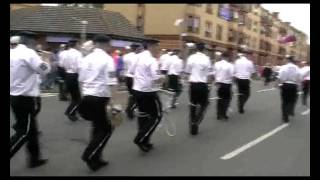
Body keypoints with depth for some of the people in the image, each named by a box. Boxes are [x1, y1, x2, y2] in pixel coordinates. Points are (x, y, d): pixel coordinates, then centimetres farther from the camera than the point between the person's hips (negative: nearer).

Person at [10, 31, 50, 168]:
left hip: (14, 96, 9)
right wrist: (46, 60, -2)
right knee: (23, 132, -2)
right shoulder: (29, 53, -15)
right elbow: (44, 69, -20)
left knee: (31, 129, 17)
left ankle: (34, 159, 26)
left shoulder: (12, 53, 9)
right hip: (26, 98, -9)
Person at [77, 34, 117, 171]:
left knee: (98, 127, 18)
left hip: (87, 98, 7)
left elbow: (81, 80, 14)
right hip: (100, 98, -7)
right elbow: (109, 83, -14)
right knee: (106, 129, 6)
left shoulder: (86, 59, 11)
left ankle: (95, 158, 22)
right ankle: (89, 155, -3)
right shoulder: (107, 59, -8)